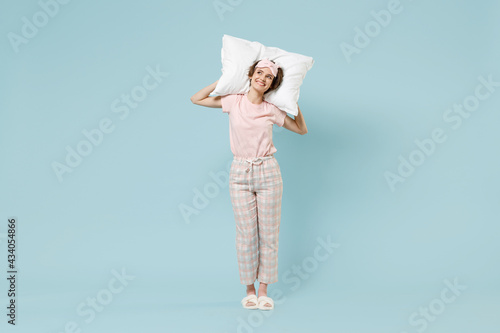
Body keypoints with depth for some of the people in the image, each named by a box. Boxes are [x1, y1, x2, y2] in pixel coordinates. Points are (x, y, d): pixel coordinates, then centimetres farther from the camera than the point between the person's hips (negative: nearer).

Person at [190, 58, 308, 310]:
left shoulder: (272, 110, 1)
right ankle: (249, 290, 15)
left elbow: (302, 130, 10)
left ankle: (263, 290, 14)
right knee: (246, 234, 3)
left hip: (267, 173, 1)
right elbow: (196, 99, 5)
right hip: (240, 173, -1)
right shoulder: (233, 102, 0)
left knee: (268, 233, 3)